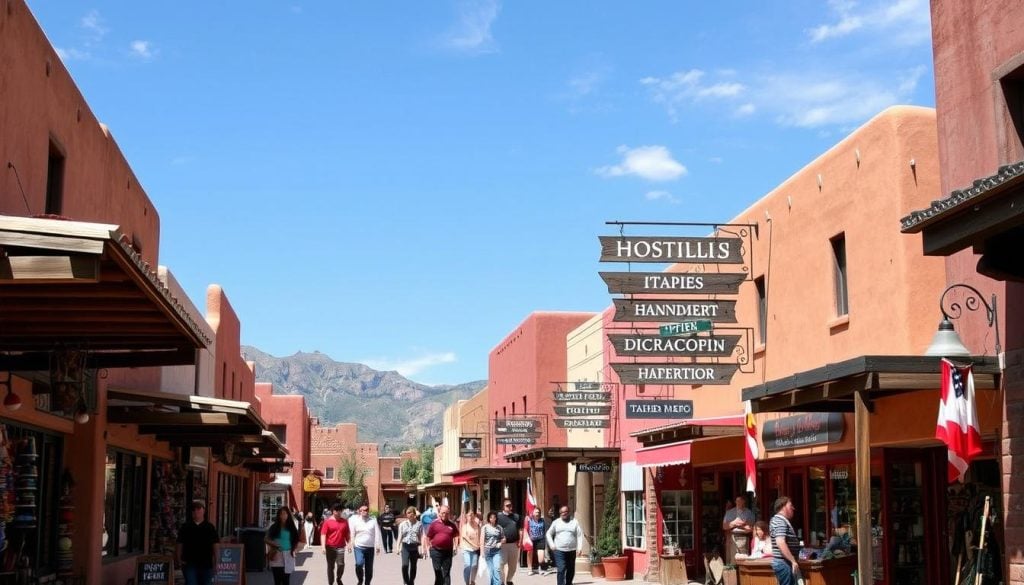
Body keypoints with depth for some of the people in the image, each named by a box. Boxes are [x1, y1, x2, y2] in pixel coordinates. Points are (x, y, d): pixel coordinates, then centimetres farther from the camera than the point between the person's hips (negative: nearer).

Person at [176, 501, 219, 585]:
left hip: (206, 564, 1)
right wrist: (179, 559, -4)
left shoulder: (210, 528, 4)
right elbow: (179, 545, 9)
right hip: (189, 564, -1)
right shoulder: (185, 527, 6)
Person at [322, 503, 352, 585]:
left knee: (341, 564, -5)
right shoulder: (327, 521, -3)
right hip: (330, 547, -2)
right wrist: (323, 547, -15)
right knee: (331, 566, 5)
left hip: (340, 547, 2)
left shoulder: (344, 522, 7)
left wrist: (349, 544, 8)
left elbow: (347, 534, 13)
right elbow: (323, 534, -8)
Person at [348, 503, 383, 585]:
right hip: (359, 546, -2)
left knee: (369, 568, 7)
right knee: (359, 564, -21)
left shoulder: (373, 521, 4)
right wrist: (351, 544, -7)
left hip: (370, 547, 2)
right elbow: (352, 533, 0)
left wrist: (377, 545, -6)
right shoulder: (355, 521, 2)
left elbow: (377, 534, 1)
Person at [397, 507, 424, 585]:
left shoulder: (419, 524, 3)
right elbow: (400, 536, 9)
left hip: (414, 546, 0)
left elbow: (421, 536, 2)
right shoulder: (403, 524, 7)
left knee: (413, 567, 9)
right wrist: (398, 547, 0)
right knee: (405, 565, -16)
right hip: (405, 546, 0)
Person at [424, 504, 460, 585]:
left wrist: (455, 547, 1)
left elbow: (456, 536, 14)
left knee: (446, 572, 3)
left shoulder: (452, 525, 6)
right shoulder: (434, 524, 2)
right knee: (438, 572, 4)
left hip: (448, 551, 1)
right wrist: (427, 547, -2)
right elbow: (427, 537, 6)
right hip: (436, 551, -1)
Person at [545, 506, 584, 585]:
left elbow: (580, 535, 3)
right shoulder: (556, 522, 7)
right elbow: (548, 534, 13)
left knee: (571, 570, 11)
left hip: (571, 551, 1)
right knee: (561, 570, -13)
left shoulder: (574, 522, 5)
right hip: (559, 550, -1)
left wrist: (579, 547, -8)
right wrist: (552, 545, 0)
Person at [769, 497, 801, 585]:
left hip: (784, 562, 10)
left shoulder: (780, 520, 18)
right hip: (784, 562, -10)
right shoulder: (780, 521, -16)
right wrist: (793, 561, -28)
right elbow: (780, 543, -28)